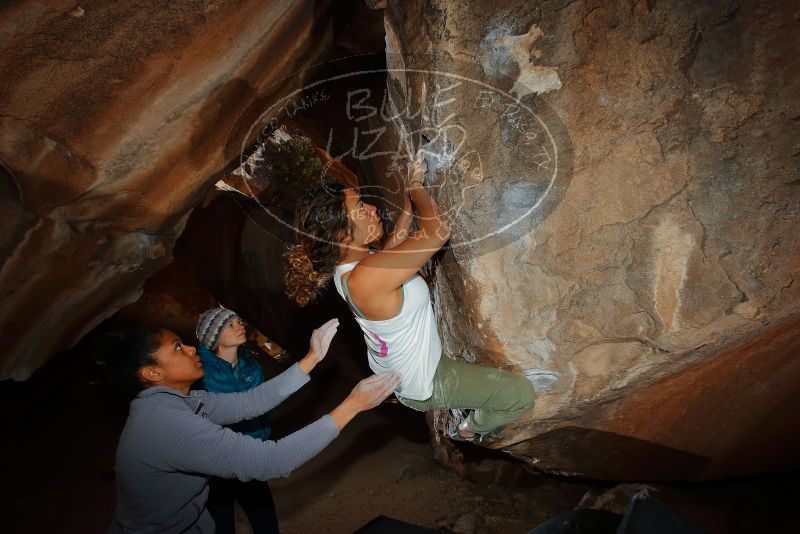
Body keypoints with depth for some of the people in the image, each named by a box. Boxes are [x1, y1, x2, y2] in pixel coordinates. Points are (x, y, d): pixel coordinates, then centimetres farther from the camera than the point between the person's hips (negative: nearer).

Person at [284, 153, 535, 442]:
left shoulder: (348, 263, -11)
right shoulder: (365, 277, -40)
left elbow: (395, 241, 6)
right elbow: (437, 232, -40)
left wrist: (410, 196, 0)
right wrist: (416, 188, -22)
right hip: (422, 385, -9)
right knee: (522, 393, 1)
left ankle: (456, 402, 40)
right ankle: (468, 428, 25)